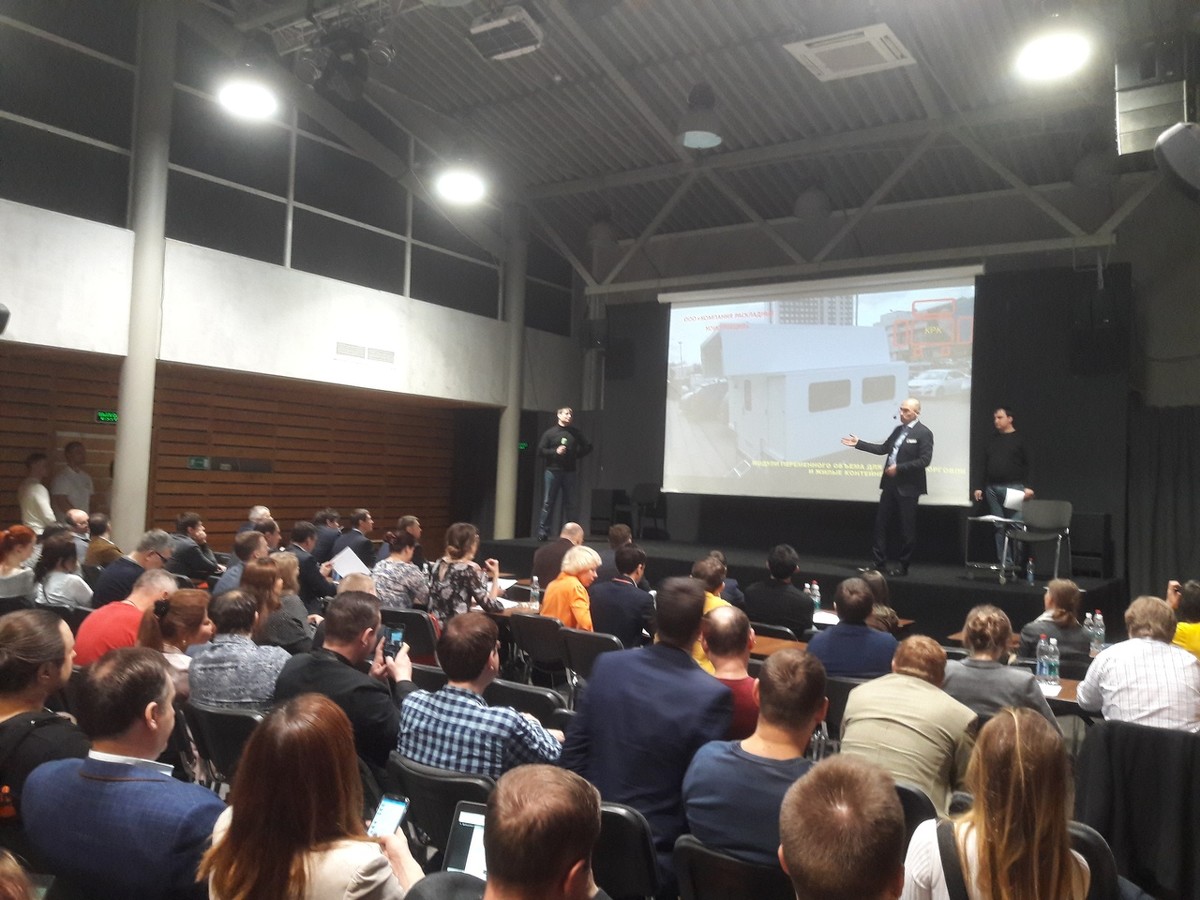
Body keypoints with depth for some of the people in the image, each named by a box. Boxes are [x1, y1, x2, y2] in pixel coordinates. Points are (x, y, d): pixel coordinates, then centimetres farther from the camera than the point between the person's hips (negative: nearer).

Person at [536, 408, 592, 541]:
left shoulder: (575, 433, 8)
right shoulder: (550, 432, 1)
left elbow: (587, 447, 16)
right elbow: (540, 450, -2)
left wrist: (577, 455, 4)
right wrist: (555, 451, -14)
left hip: (569, 471, 3)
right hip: (553, 470, -2)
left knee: (570, 504, 4)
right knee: (547, 503, -2)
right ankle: (543, 532, 3)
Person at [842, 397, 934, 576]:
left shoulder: (924, 433, -10)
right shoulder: (898, 429, 13)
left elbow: (924, 460, -17)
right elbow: (884, 449, 17)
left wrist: (899, 468, -19)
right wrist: (858, 444, 14)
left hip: (907, 487, -7)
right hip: (890, 484, 7)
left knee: (906, 528, 3)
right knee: (881, 523, 9)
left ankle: (902, 565, 13)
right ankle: (879, 561, 17)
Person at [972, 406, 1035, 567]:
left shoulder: (1020, 439, 2)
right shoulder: (992, 440, 16)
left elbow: (1028, 465, -3)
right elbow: (985, 466, 18)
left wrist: (1027, 486, -13)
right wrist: (980, 487, 13)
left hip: (1013, 488, -5)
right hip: (992, 489, 5)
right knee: (999, 527, 3)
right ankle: (1004, 563, 6)